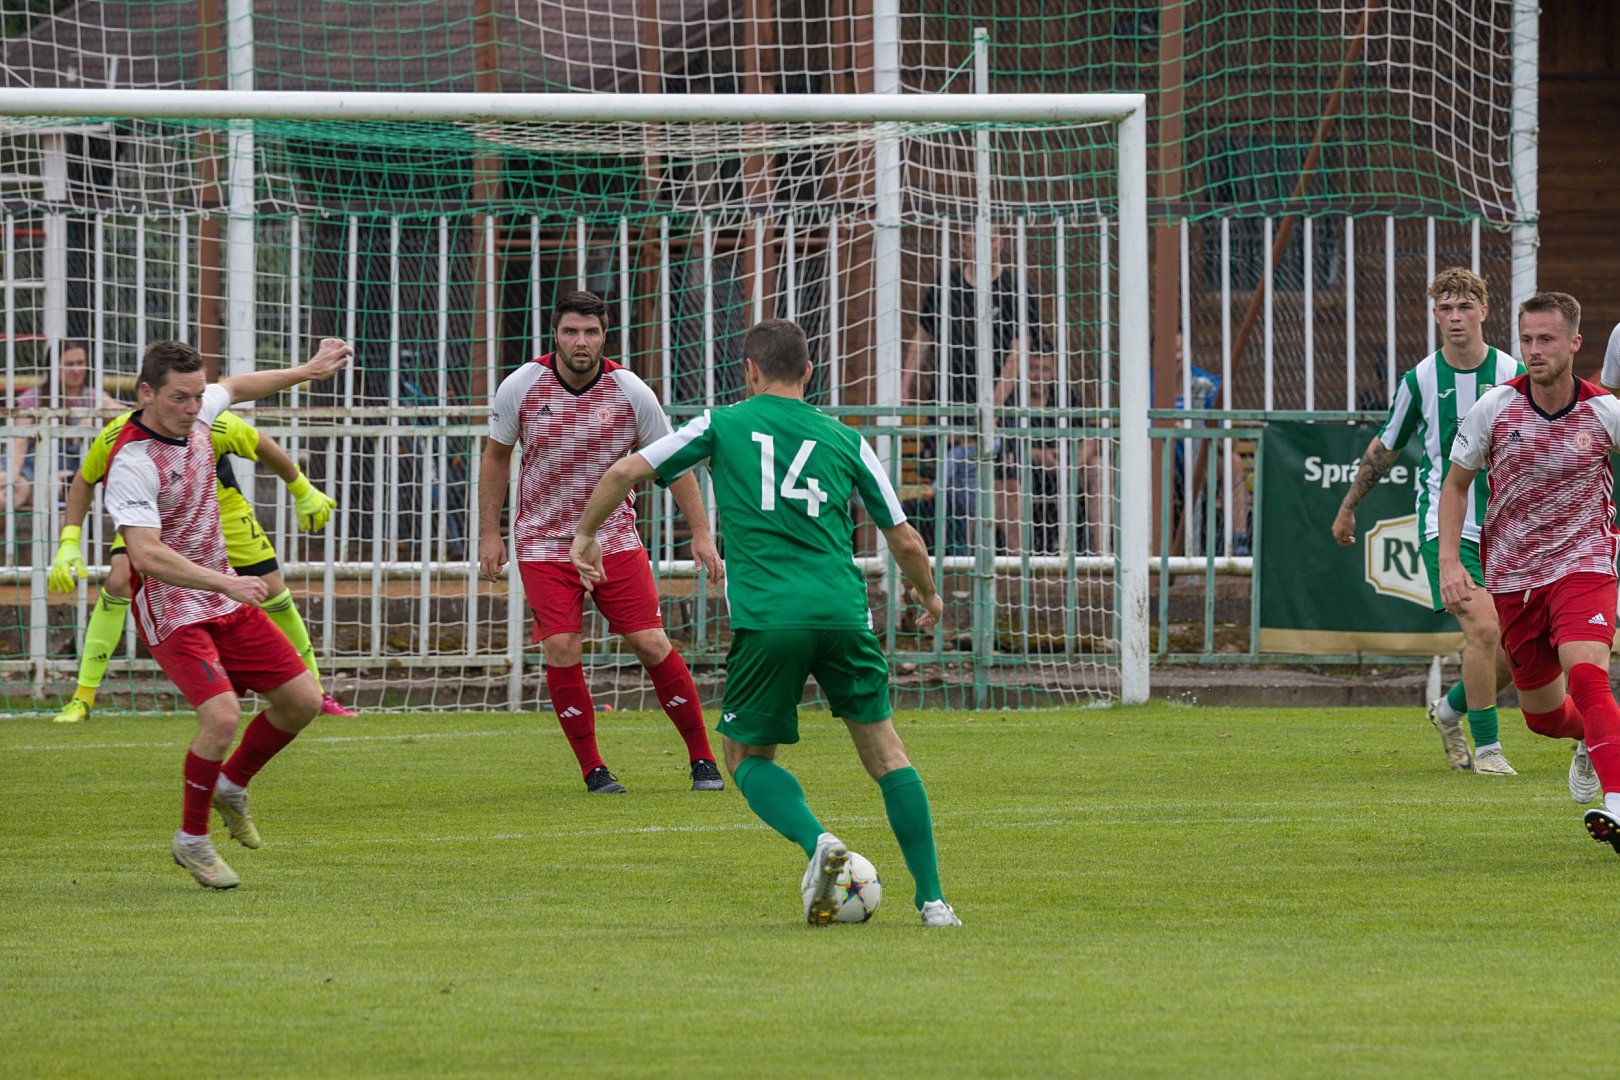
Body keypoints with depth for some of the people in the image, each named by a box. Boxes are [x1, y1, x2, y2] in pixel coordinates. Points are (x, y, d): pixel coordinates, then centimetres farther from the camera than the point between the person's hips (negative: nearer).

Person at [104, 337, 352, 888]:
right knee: (222, 716, -24)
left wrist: (307, 370, 28)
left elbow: (236, 387, 24)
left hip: (224, 596, 8)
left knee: (301, 700, 6)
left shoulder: (195, 415, -1)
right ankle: (192, 839, -3)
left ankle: (231, 786, 30)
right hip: (169, 610, -8)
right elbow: (146, 556, -35)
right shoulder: (132, 463, -25)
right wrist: (226, 583, -41)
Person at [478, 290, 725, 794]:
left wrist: (700, 532, -2)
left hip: (614, 539, 0)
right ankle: (592, 769, 0)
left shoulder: (630, 392, -8)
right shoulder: (521, 387, -7)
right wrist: (489, 533, 5)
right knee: (561, 649, -13)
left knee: (651, 643, -7)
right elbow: (496, 455, 7)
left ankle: (703, 760, 4)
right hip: (544, 541, 0)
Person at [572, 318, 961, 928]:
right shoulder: (845, 441, 16)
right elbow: (904, 539, 20)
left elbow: (626, 473, 9)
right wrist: (929, 596, 40)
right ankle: (932, 901, 6)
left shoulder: (723, 425, 11)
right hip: (843, 613, 2)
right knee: (884, 749, 13)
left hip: (766, 620, -2)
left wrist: (585, 534, 27)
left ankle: (816, 842, -15)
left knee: (748, 756, 14)